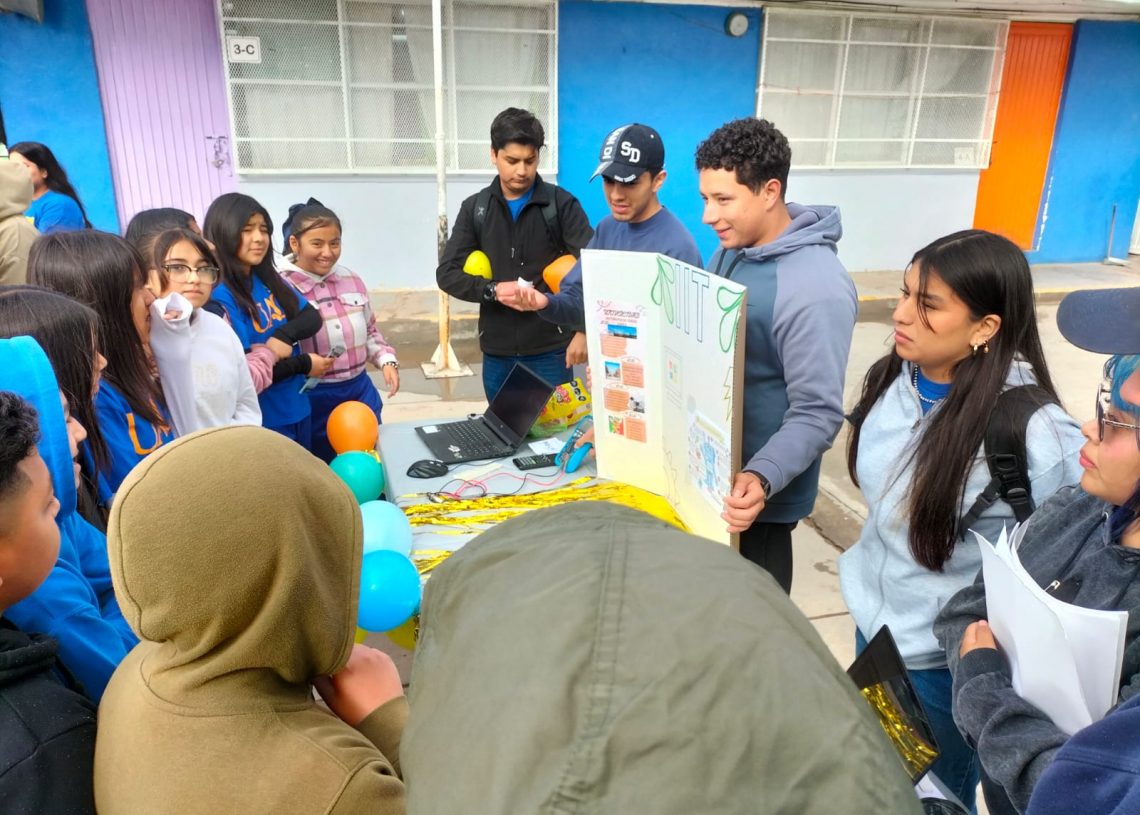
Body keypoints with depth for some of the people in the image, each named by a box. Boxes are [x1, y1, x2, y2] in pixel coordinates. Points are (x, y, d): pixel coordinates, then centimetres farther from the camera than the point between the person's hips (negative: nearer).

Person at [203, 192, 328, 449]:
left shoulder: (269, 279, 6)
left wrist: (285, 336, -18)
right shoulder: (220, 296, -18)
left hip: (298, 408, 7)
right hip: (262, 420, -7)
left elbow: (312, 318, 2)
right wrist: (304, 365, -13)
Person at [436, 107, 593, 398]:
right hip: (497, 351, 3)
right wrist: (492, 290, -14)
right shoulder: (475, 208, 6)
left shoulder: (562, 204, -2)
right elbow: (447, 273, 3)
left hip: (550, 349, -2)